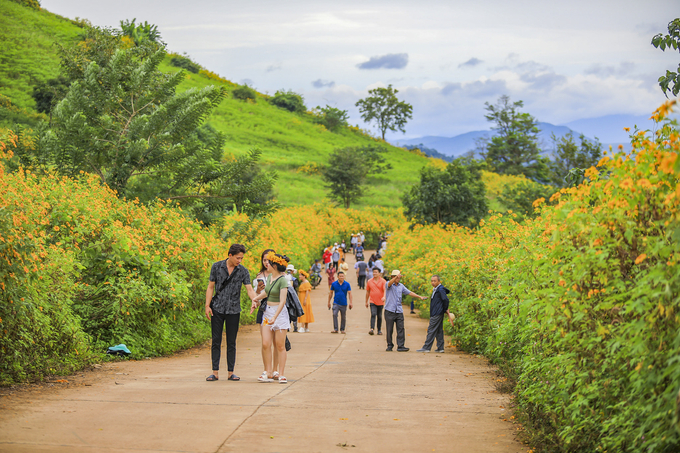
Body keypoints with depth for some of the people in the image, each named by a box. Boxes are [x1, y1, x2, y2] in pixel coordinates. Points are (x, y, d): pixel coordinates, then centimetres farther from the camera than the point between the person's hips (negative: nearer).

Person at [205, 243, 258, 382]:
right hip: (217, 309, 0)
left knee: (231, 343, 3)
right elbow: (210, 287, 3)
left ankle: (230, 373, 9)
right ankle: (215, 373, 4)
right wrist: (207, 305, -5)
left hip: (233, 310, 0)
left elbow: (249, 289, -7)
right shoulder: (217, 267, 0)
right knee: (216, 341, 0)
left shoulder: (243, 271, 0)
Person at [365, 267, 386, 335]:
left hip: (380, 302, 0)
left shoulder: (383, 281, -2)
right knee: (373, 314, -16)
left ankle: (379, 330, 19)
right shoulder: (370, 281, 6)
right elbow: (367, 292, 15)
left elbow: (385, 290, -16)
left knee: (379, 316, 9)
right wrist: (366, 302, 18)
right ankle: (372, 329, -26)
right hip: (372, 302, 0)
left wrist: (384, 297, -35)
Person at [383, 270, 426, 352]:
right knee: (389, 329, 1)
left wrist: (419, 297, 7)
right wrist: (397, 277, -43)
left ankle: (400, 346, -4)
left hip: (399, 311, 4)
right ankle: (390, 345, 12)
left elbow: (409, 292, 16)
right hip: (389, 310, -4)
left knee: (401, 329, -3)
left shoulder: (401, 286, 14)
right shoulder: (388, 284, -3)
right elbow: (389, 284, -26)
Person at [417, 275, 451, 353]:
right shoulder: (435, 290, 17)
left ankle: (426, 347, -7)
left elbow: (446, 299, -22)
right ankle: (440, 348, 13)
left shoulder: (440, 290, -15)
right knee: (439, 331, 11)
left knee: (431, 330, -8)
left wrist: (445, 310, -12)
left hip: (437, 314, -10)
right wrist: (445, 309, 14)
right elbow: (445, 299, 23)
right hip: (436, 314, 10)